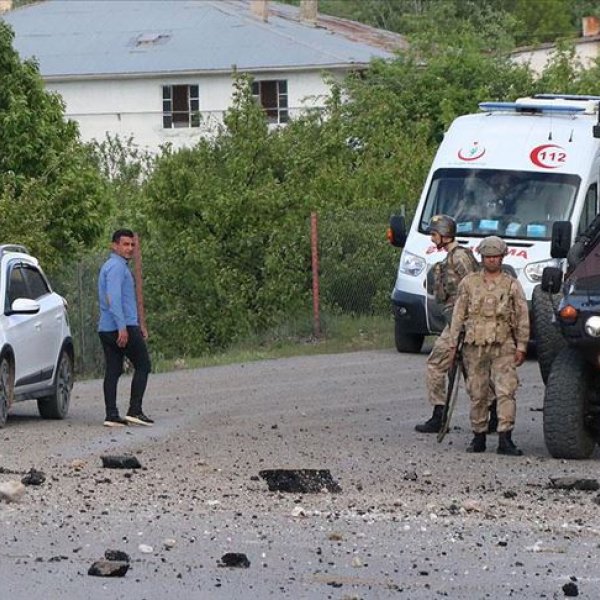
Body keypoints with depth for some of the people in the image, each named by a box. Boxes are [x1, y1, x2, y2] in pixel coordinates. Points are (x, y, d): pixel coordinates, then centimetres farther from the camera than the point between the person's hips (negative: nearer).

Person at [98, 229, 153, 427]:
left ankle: (111, 415, 0)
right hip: (124, 327, -9)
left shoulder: (115, 266, 23)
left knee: (113, 371, 4)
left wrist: (138, 325, 29)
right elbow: (113, 298, -23)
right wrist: (122, 327, -27)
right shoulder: (116, 266, -11)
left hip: (106, 329, 9)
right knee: (143, 366, -1)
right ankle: (135, 410, -5)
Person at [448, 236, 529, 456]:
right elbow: (458, 315, 12)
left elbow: (522, 318, 7)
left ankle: (505, 439, -14)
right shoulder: (469, 283, 10)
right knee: (477, 394, 5)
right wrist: (453, 344, 7)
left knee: (506, 392, -12)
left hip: (503, 346, -1)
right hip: (474, 346, 1)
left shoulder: (512, 285, 7)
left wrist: (521, 347, 0)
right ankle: (478, 436, 15)